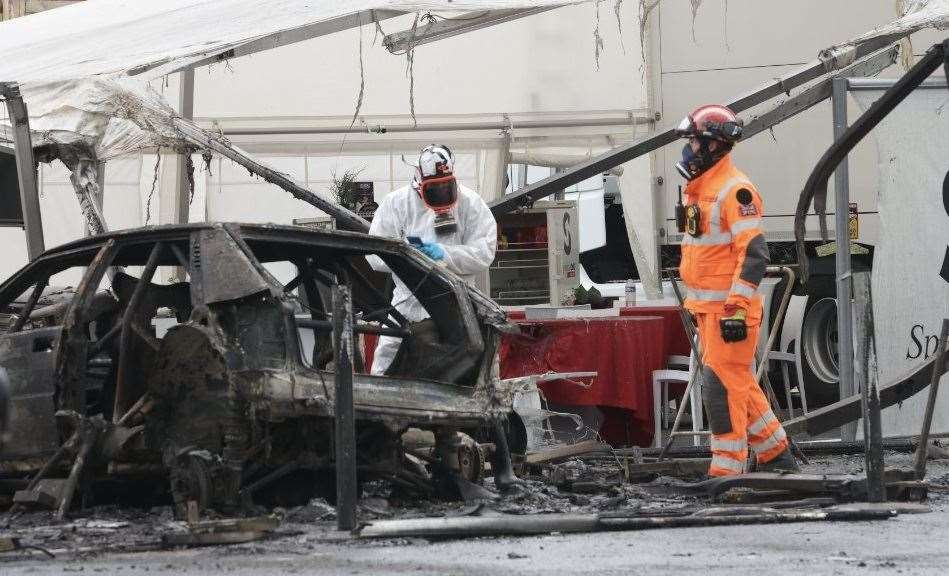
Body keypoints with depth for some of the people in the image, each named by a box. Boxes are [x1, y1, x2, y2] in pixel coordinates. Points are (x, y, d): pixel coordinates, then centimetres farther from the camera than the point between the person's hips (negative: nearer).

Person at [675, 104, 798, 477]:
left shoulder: (733, 190, -16)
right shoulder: (699, 190, 16)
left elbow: (754, 254, -21)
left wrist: (737, 308, -25)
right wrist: (698, 306, 25)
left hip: (730, 308, -10)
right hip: (707, 306, 10)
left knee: (722, 385, -9)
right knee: (737, 384, 15)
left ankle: (727, 470, -6)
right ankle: (776, 456, 24)